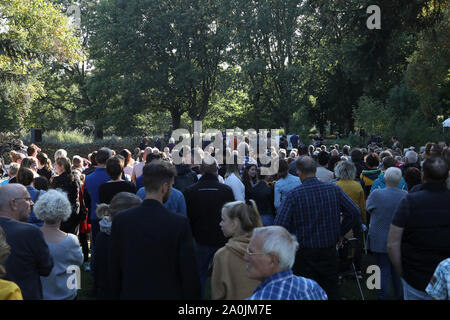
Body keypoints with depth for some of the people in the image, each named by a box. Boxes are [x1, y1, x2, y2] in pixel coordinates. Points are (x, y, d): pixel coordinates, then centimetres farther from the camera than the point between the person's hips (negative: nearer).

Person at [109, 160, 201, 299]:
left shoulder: (120, 220, -8)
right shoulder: (179, 224, -18)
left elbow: (114, 267, 0)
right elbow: (189, 273, -13)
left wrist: (116, 295, 12)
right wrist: (193, 296, 1)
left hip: (131, 294, 3)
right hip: (168, 293, -3)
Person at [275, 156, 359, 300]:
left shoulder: (293, 195, -15)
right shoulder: (334, 189, -5)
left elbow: (280, 225, -19)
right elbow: (355, 212, -1)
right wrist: (340, 232, 10)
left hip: (303, 254, -3)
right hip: (329, 250, 3)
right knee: (331, 290, 18)